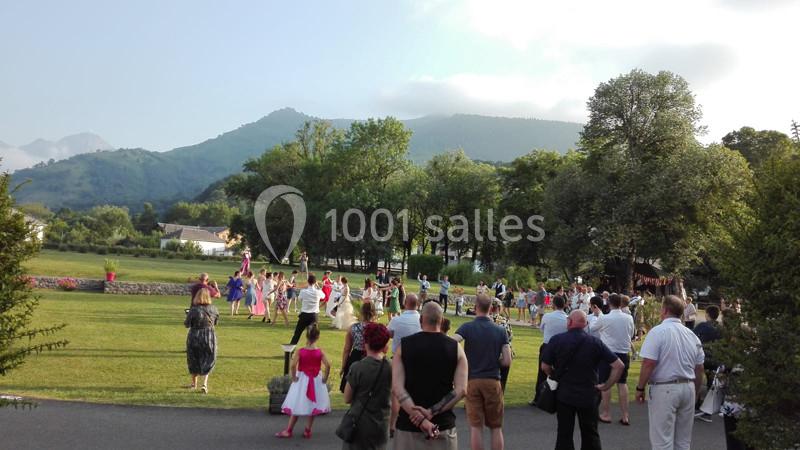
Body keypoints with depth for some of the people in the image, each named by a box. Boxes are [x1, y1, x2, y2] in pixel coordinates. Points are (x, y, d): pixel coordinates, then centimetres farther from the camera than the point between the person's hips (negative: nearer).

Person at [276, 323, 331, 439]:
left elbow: (292, 366, -23)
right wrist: (325, 378, -6)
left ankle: (288, 431, 15)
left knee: (296, 406, 9)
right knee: (313, 406, 13)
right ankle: (308, 431, 18)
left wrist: (294, 377, -9)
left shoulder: (300, 351, -13)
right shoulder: (320, 352, -9)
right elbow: (328, 365, -18)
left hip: (302, 380, -1)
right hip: (316, 382, 1)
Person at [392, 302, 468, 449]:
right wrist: (431, 412, -14)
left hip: (409, 424, 0)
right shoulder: (455, 348, -2)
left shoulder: (404, 345, -3)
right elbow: (461, 390, -11)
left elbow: (397, 388, -13)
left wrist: (420, 418, -18)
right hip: (443, 425, 0)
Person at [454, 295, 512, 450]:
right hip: (493, 381, 1)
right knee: (496, 428, 11)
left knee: (476, 426, 5)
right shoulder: (500, 330, -1)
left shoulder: (467, 327, -6)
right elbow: (507, 361, -4)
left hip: (472, 380, -1)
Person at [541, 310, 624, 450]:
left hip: (564, 395, -1)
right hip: (588, 396, 1)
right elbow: (619, 365, -9)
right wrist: (607, 386, -2)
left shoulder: (556, 340, -11)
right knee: (590, 435, 17)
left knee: (564, 434, 11)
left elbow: (545, 367, -4)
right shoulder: (595, 342, -8)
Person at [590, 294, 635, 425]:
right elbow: (631, 333, 11)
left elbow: (591, 329, 2)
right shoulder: (629, 318, -4)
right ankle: (625, 415, 13)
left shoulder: (604, 318, -15)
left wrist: (599, 315, 15)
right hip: (624, 353, 4)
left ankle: (606, 414, 13)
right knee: (622, 383, 10)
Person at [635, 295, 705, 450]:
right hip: (688, 388, 6)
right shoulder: (692, 335, 8)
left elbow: (648, 363, -18)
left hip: (664, 389, -6)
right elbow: (699, 368, 13)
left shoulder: (658, 331, -11)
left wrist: (640, 388, -7)